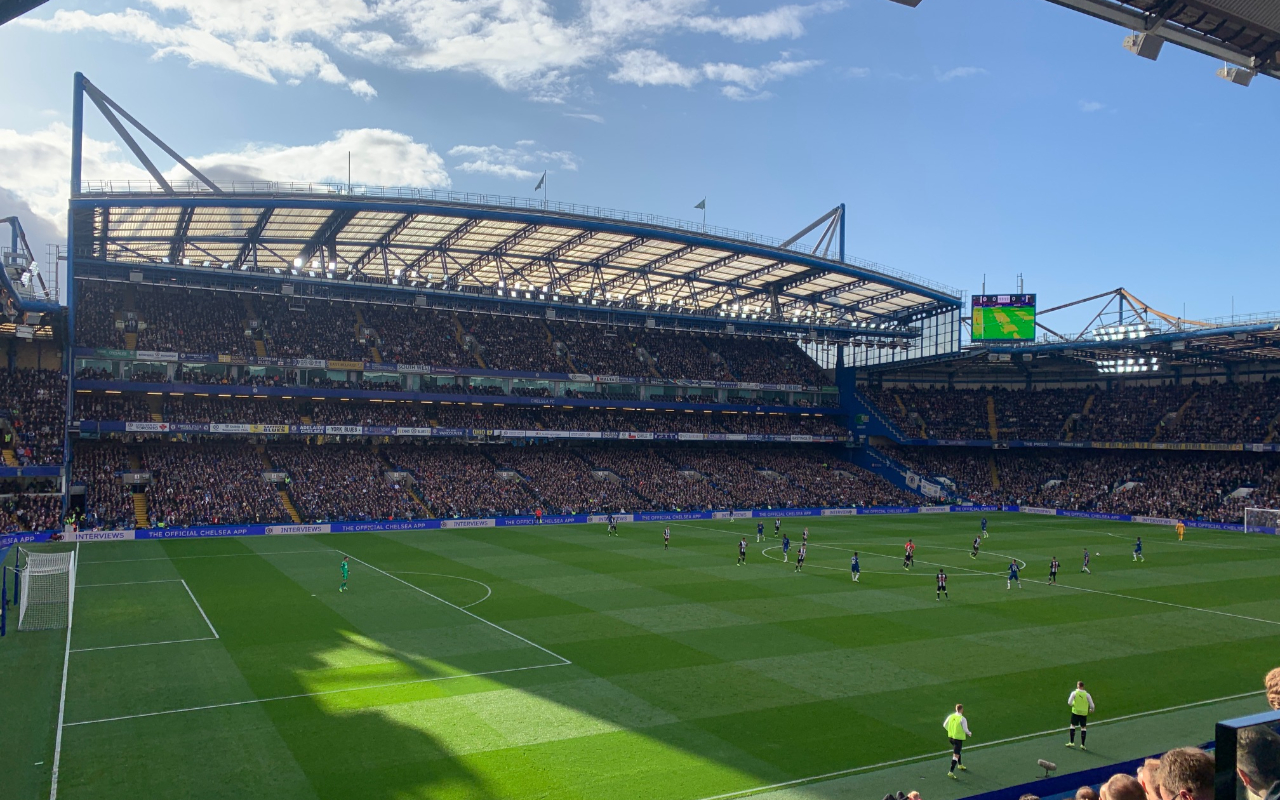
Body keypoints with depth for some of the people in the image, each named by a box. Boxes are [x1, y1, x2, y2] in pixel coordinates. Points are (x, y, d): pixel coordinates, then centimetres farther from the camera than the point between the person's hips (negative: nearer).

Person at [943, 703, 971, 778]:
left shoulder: (951, 716, -2)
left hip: (951, 737, 7)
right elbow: (965, 729, -16)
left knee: (957, 752, 31)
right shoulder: (962, 719, -20)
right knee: (956, 755, -4)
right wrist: (970, 733, 6)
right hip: (959, 738, -7)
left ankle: (960, 765, 50)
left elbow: (944, 725, 6)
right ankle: (951, 772, -10)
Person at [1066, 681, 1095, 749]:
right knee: (1083, 728, 9)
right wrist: (1091, 710, 15)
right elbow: (1092, 705, -6)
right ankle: (1082, 744, 8)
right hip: (1084, 713, 1)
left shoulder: (1074, 693, -10)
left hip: (1075, 712, -1)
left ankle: (1071, 742, 11)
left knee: (1073, 725, 10)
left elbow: (1069, 703, -14)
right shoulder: (1087, 694, -7)